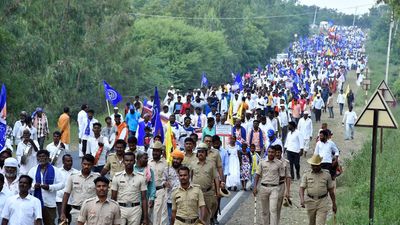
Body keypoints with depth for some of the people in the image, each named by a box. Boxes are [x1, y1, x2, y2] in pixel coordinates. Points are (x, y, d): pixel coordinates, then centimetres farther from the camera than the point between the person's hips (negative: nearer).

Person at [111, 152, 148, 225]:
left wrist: (145, 217, -2)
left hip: (135, 210, 0)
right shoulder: (117, 177, 2)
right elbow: (113, 198, 5)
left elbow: (144, 199, 2)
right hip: (120, 209, 0)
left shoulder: (140, 178, 2)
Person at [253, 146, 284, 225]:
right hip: (263, 187, 3)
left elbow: (281, 176, 4)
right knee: (264, 210, 11)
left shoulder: (279, 163, -1)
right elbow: (258, 175, 8)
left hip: (274, 188, -3)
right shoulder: (262, 162, 5)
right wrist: (255, 187, 1)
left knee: (273, 210, -11)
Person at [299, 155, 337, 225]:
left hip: (322, 202, -1)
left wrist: (334, 204, 11)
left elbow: (331, 190, 10)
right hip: (310, 202, 2)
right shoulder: (306, 175, 4)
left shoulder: (327, 175, 5)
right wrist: (302, 199, -22)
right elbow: (302, 188, -4)